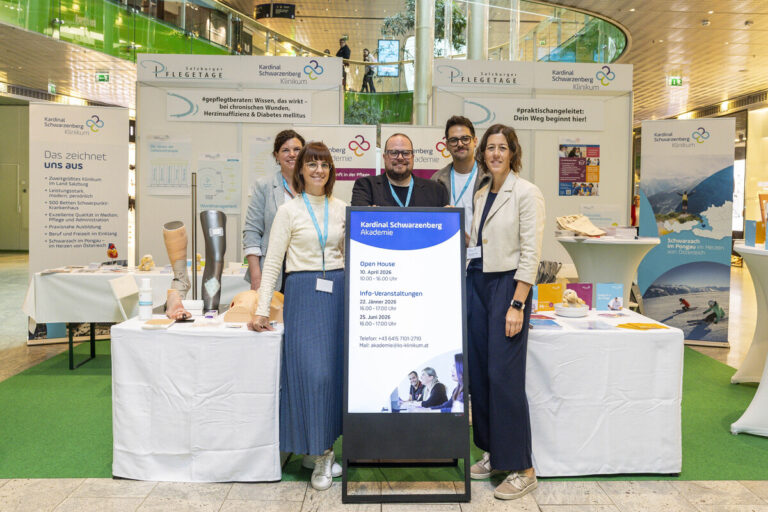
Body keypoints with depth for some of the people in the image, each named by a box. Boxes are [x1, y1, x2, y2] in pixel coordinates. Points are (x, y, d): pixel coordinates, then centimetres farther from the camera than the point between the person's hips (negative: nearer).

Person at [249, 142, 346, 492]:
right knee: (310, 372, -8)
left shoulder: (341, 209, 10)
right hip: (303, 292, -3)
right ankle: (321, 454, 6)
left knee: (335, 369, 5)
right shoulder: (289, 210, 0)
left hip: (338, 291, 4)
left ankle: (326, 448, 21)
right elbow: (272, 262, -2)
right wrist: (262, 309, -8)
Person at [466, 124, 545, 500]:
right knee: (478, 373, 9)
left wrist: (517, 304, -18)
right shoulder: (480, 195, 14)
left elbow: (531, 253, -13)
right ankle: (492, 453, 24)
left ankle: (522, 469, 5)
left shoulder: (526, 193, -7)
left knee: (504, 376, -8)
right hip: (477, 283, 7)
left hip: (508, 284, -7)